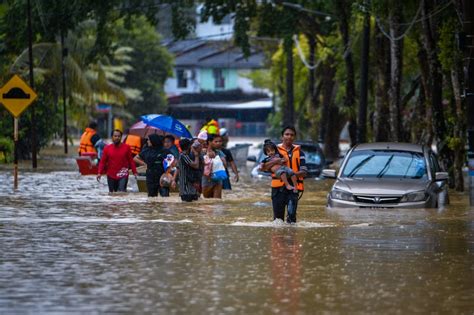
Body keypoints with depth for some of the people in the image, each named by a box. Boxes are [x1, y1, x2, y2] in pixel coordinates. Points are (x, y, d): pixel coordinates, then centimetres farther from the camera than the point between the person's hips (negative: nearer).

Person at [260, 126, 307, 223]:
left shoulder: (299, 152, 11)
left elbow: (304, 172, 3)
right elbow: (263, 167, 2)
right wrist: (275, 161, -15)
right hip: (278, 187, 1)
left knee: (291, 213, -15)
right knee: (278, 215, 4)